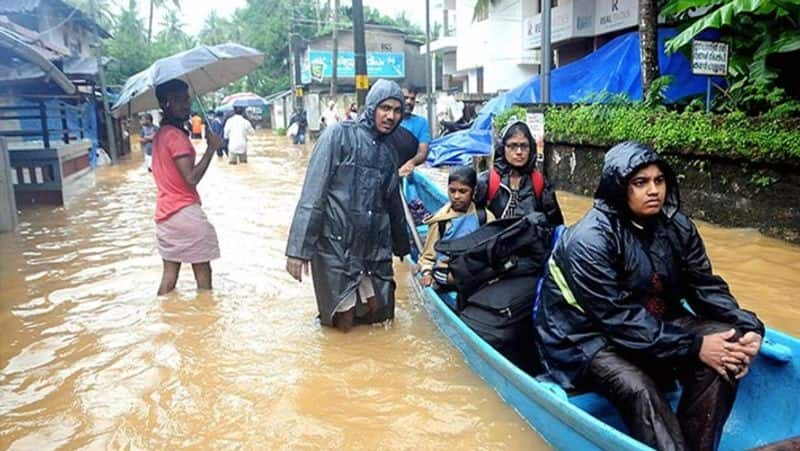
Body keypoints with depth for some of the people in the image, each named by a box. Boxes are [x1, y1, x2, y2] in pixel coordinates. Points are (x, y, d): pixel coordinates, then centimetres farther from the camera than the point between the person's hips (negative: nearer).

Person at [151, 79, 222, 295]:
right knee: (202, 270, 2)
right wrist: (211, 148, -17)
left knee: (169, 273, 12)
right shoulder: (176, 135, -15)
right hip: (185, 212, -9)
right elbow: (191, 178, -22)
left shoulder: (161, 134, 14)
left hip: (164, 213, 9)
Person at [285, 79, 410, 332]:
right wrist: (299, 249, -17)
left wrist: (402, 245, 31)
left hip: (375, 249, 6)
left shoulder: (388, 152, 11)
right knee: (343, 323, 3)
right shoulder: (339, 135, -7)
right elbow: (312, 193, -12)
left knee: (378, 316, 9)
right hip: (335, 245, -5)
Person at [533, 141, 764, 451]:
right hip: (588, 337, -7)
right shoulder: (589, 240, -23)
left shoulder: (676, 227, -1)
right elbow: (618, 317, -25)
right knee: (637, 389, -34)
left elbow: (705, 285, 1)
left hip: (656, 325, 7)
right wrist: (693, 346, -27)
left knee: (726, 348, -16)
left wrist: (748, 326, -18)